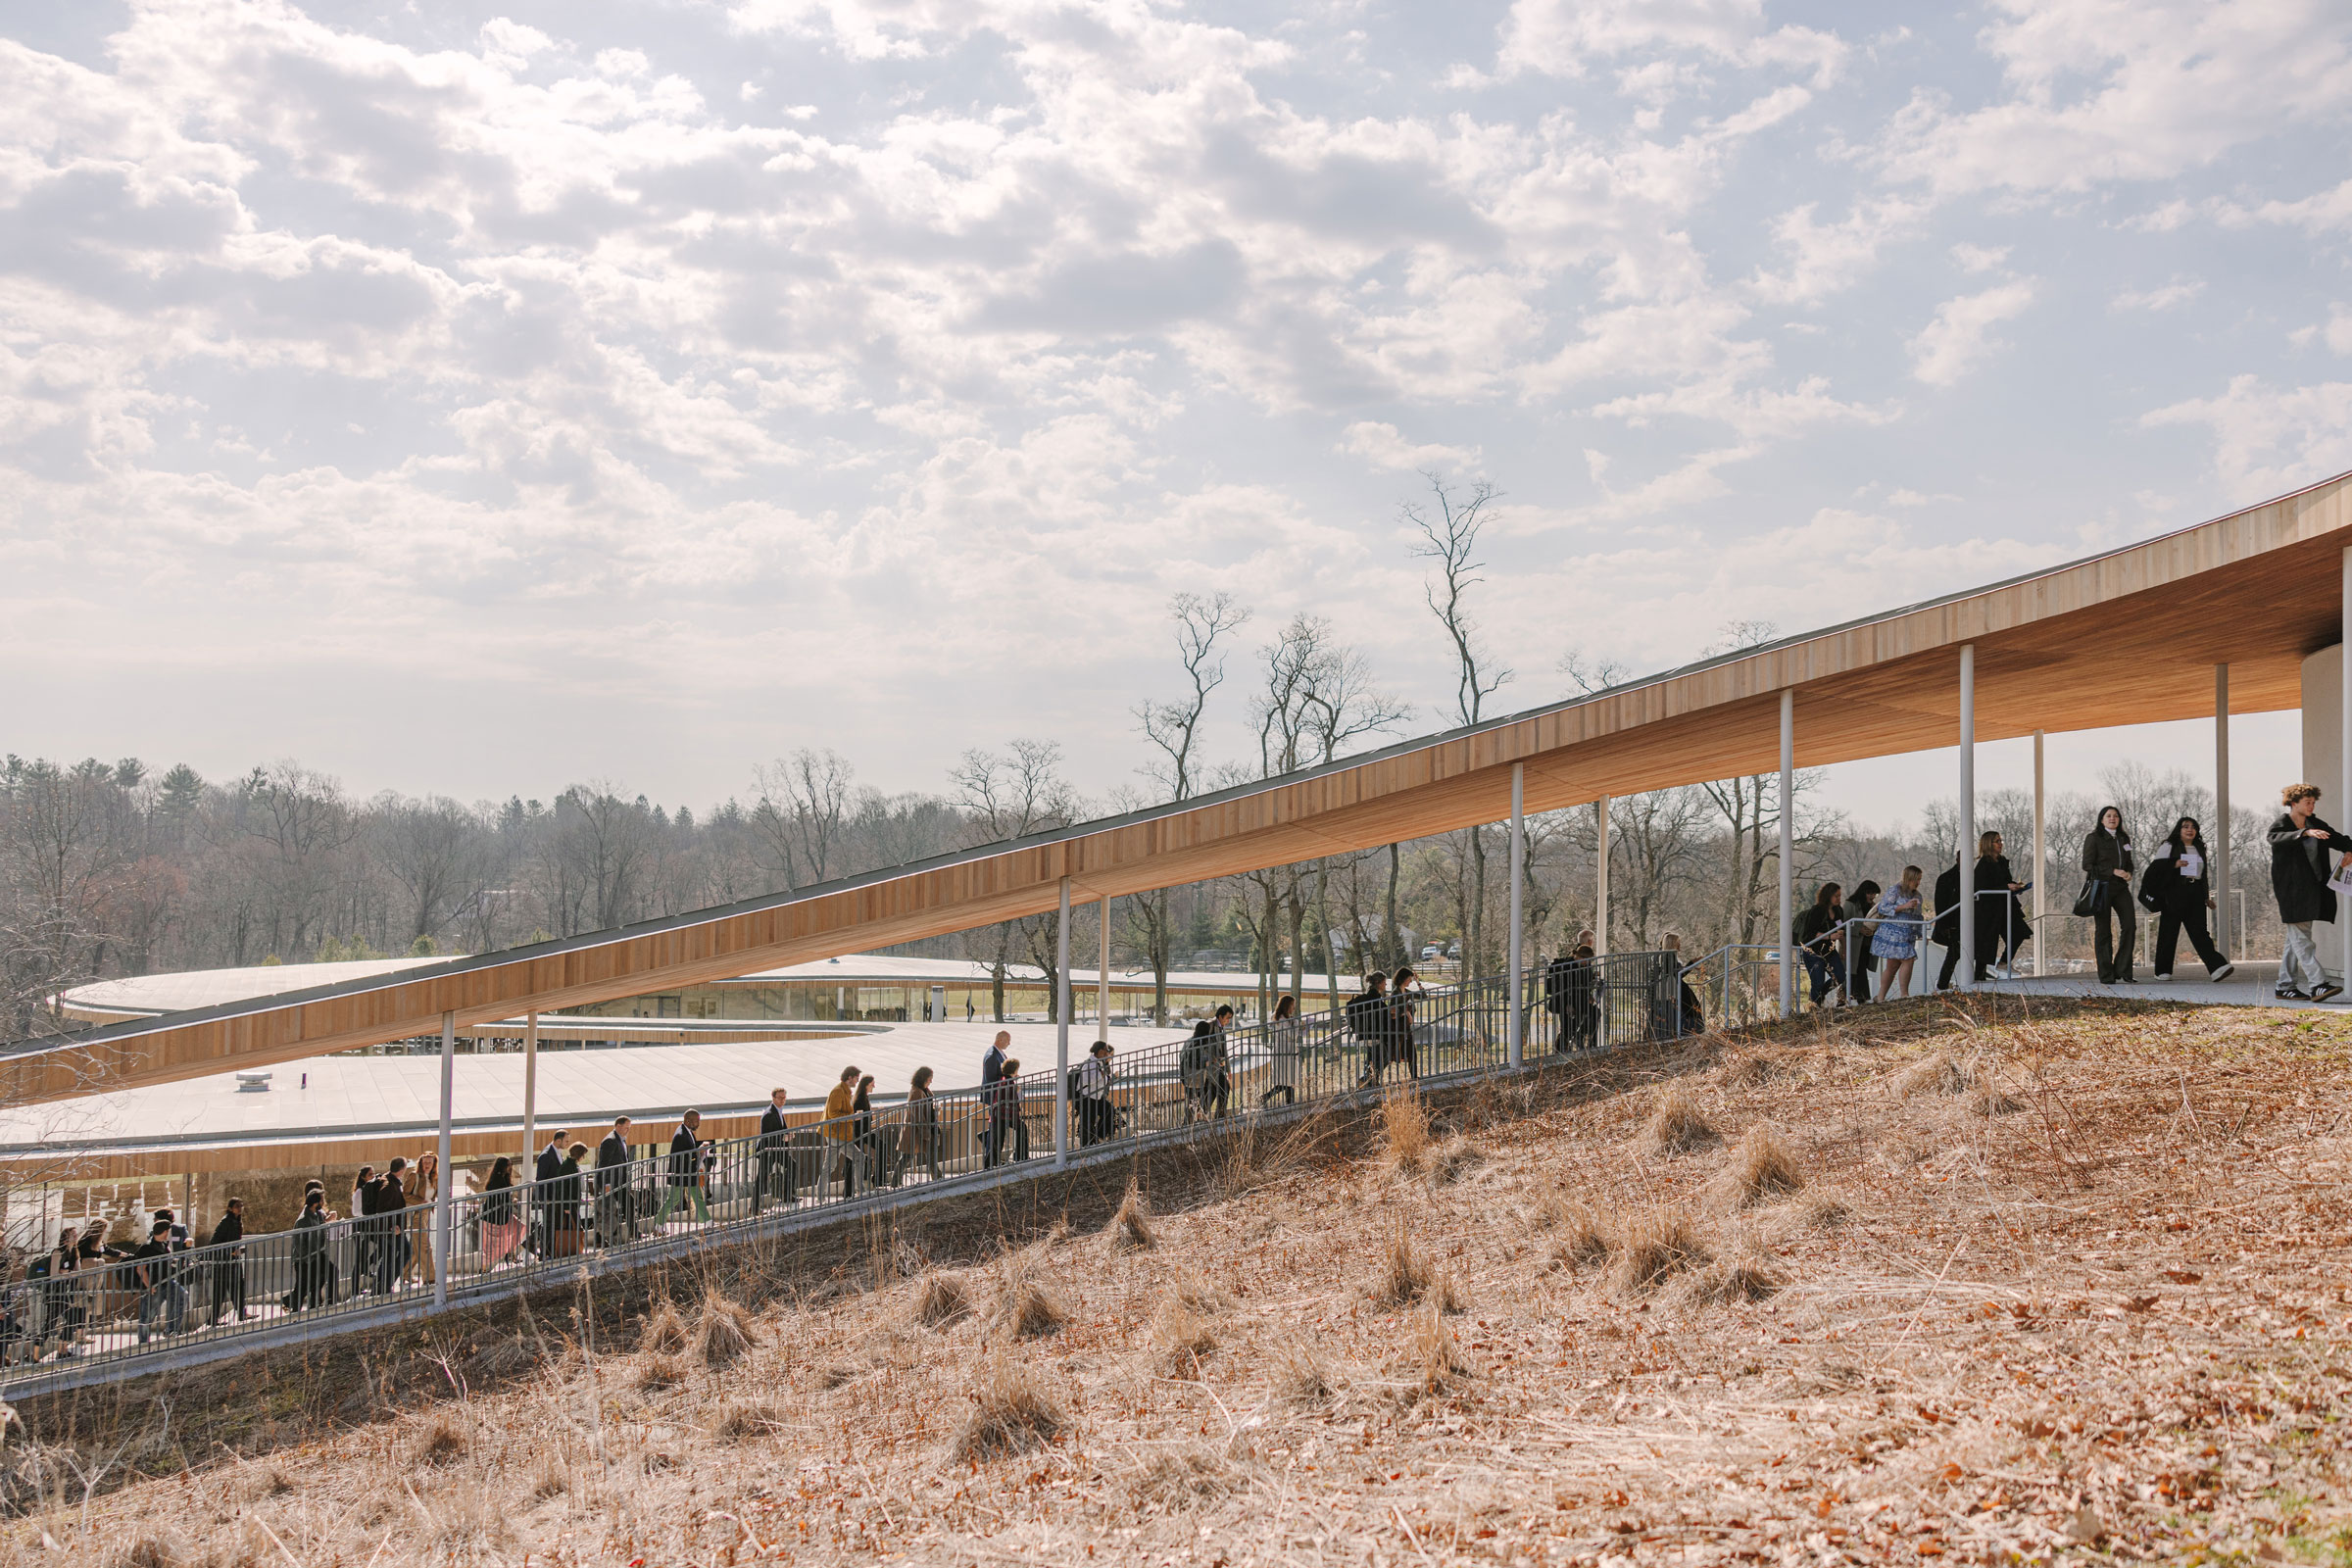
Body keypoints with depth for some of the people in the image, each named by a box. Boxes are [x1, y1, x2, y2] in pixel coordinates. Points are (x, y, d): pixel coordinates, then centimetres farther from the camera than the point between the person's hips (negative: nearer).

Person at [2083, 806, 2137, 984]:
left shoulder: (2124, 838, 16)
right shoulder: (2093, 838, -2)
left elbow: (2128, 863, 24)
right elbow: (2087, 865, -8)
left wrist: (2128, 873, 1)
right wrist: (2113, 871, -16)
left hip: (2121, 888, 5)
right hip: (2101, 887, -5)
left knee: (2130, 925, -10)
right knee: (2104, 931, -2)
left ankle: (2121, 972, -3)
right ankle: (2106, 975, 3)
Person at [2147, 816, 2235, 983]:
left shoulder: (2199, 849, 20)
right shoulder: (2169, 846, 4)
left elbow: (2203, 874, 25)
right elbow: (2155, 866, -5)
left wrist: (2207, 897, 20)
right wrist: (2174, 864, -20)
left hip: (2195, 894, 4)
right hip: (2174, 894, -4)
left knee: (2200, 931, -7)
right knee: (2169, 931, -1)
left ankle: (2217, 967, -21)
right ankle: (2162, 971, 6)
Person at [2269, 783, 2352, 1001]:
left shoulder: (2316, 825, 13)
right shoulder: (2281, 825, -6)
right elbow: (2277, 838, -28)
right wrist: (2305, 833, -42)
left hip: (2311, 889, 7)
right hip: (2291, 889, -7)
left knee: (2296, 938, 9)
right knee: (2300, 937, -11)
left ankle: (2285, 987, 12)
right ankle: (2317, 984, -19)